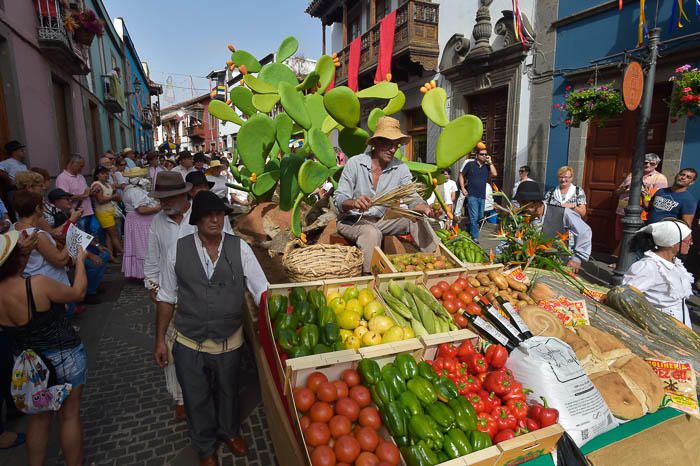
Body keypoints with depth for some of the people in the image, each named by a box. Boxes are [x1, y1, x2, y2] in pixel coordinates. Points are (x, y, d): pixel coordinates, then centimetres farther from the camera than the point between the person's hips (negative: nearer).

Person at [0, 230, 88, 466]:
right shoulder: (37, 284, -28)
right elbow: (78, 292, -11)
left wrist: (24, 254, 4)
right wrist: (80, 260, 1)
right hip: (64, 358, -5)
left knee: (39, 416, 24)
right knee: (69, 415, 13)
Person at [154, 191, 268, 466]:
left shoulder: (239, 249, -14)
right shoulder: (179, 250, -11)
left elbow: (261, 291, -15)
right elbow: (167, 297, -2)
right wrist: (160, 339, 2)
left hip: (230, 343, 0)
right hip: (189, 345, 0)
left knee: (228, 393, 25)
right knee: (197, 400, 22)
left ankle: (230, 431, 58)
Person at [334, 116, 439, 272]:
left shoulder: (401, 168, -2)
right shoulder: (355, 163, -11)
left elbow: (412, 198, -8)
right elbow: (339, 200, -13)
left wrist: (426, 208, -32)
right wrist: (354, 203, -37)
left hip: (381, 220, 4)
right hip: (352, 220, -4)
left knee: (417, 219, -15)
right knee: (372, 233, -35)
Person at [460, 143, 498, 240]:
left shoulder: (487, 167, 10)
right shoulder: (470, 165, 0)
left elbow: (494, 174, -7)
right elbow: (462, 176, 8)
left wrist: (490, 162, -3)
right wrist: (463, 188, -1)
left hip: (482, 196, 5)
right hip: (472, 195, -5)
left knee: (480, 216, 14)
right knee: (474, 217, -7)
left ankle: (470, 228, 37)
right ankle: (475, 237, -1)